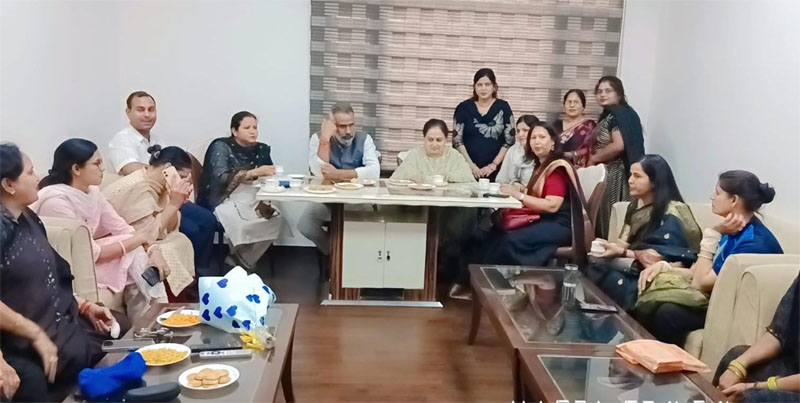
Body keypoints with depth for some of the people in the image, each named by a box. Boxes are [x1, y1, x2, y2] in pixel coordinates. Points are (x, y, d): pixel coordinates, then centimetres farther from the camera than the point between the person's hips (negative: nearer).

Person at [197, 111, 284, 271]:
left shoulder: (260, 149, 8)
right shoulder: (221, 146, -8)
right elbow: (220, 178, -23)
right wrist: (254, 172, -32)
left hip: (248, 197, 6)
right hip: (222, 199, -6)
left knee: (275, 219, -18)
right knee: (244, 223, -33)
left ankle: (240, 261, -5)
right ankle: (242, 262, -3)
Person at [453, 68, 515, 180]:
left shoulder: (503, 107, 3)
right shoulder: (464, 108, 4)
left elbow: (509, 141, 1)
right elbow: (457, 140, 1)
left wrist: (494, 164, -6)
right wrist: (471, 164, -7)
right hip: (468, 169, 0)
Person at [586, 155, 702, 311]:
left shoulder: (670, 215, -14)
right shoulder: (636, 206, 11)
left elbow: (661, 259, -19)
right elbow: (627, 241, 5)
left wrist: (621, 252, -22)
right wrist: (612, 246, -19)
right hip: (638, 268, 7)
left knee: (599, 269, -29)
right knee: (595, 267, -22)